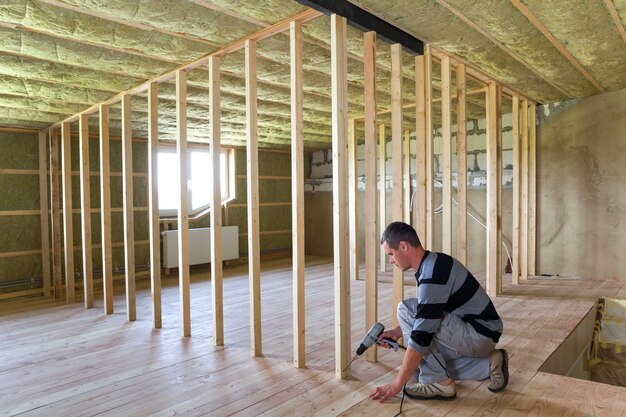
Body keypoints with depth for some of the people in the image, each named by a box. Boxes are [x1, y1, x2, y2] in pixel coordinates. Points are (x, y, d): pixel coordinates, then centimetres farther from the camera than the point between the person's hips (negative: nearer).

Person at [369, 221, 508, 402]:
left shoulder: (432, 274, -27)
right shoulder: (434, 263, 4)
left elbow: (421, 337, -27)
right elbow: (426, 316, 19)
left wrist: (397, 384, -20)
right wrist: (397, 332, 11)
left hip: (479, 334, -10)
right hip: (480, 332, 10)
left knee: (406, 310, -18)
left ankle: (439, 383, -9)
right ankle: (489, 364, 14)